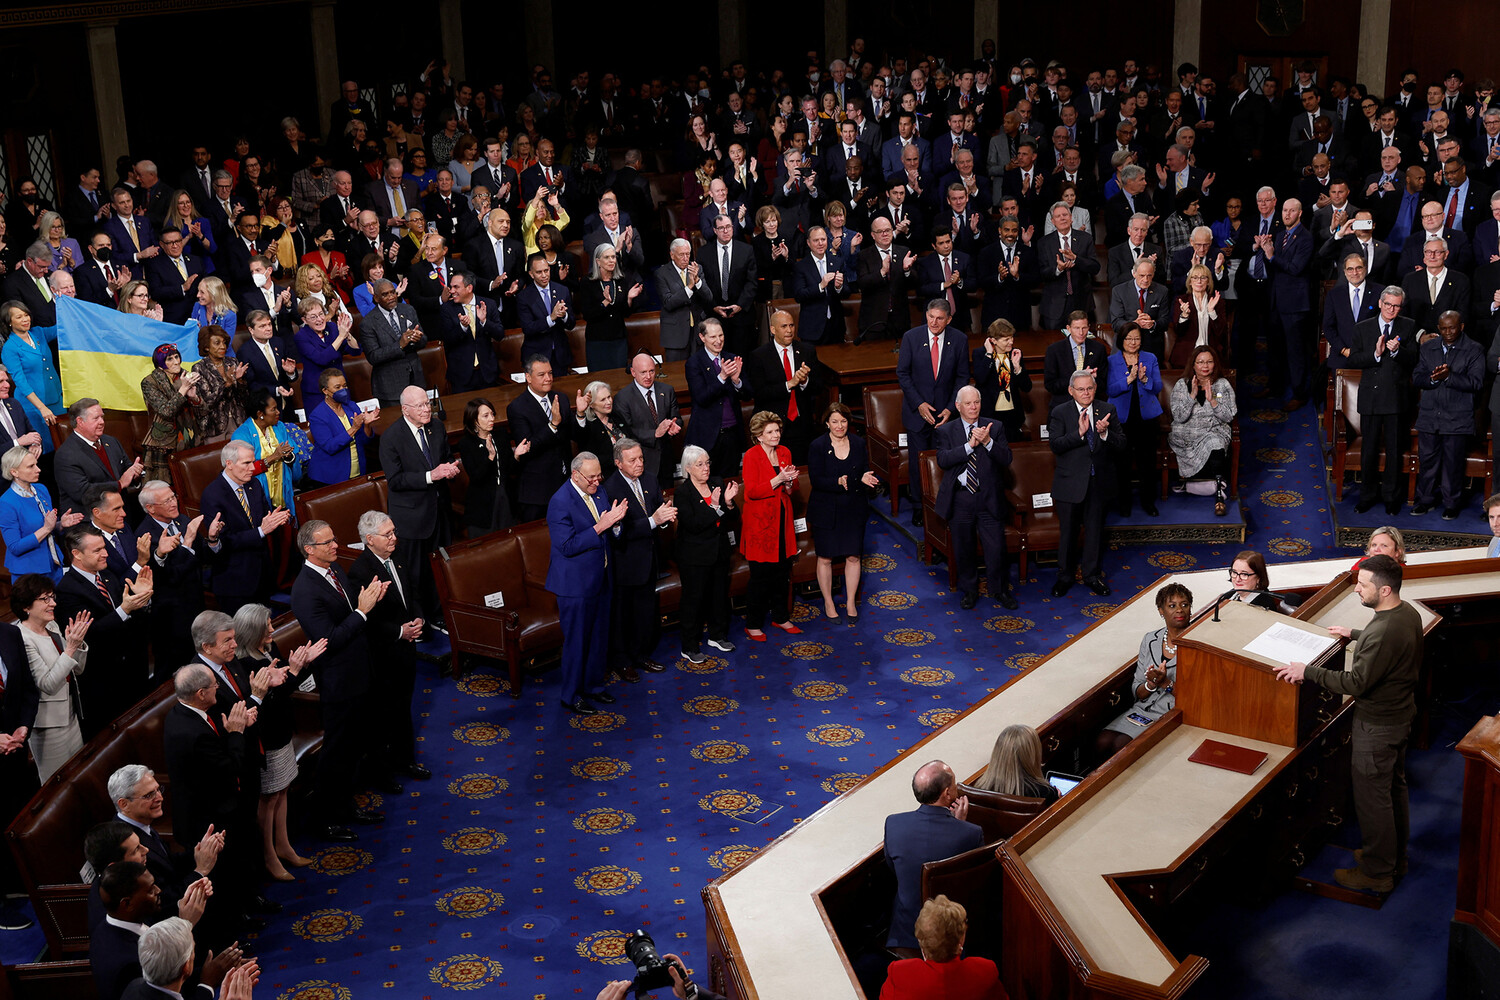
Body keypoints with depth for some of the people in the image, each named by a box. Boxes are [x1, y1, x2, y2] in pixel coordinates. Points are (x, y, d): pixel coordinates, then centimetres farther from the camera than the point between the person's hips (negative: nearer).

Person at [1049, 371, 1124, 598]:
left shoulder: (1107, 411, 1)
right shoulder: (1060, 413, -6)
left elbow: (1121, 445, -5)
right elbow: (1055, 445, -18)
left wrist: (1105, 434, -25)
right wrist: (1079, 433, -30)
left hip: (1098, 482, 2)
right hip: (1070, 483, -2)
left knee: (1095, 530, 13)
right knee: (1068, 531, 9)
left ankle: (1092, 575, 29)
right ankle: (1065, 576, 25)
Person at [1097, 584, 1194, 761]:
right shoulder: (1150, 640, 8)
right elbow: (1137, 693, 9)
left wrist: (1166, 683, -21)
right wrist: (1151, 684, -13)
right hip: (1143, 711, 5)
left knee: (1121, 745, -24)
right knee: (1102, 743, -19)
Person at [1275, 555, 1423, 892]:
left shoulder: (1383, 633, -34)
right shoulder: (1408, 613, -3)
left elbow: (1356, 683, -31)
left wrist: (1308, 672, -26)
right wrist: (1354, 634, 27)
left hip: (1377, 726, -10)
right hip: (1401, 714, 10)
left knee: (1372, 798, 5)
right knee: (1394, 788, 23)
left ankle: (1377, 872, 19)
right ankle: (1395, 858, 39)